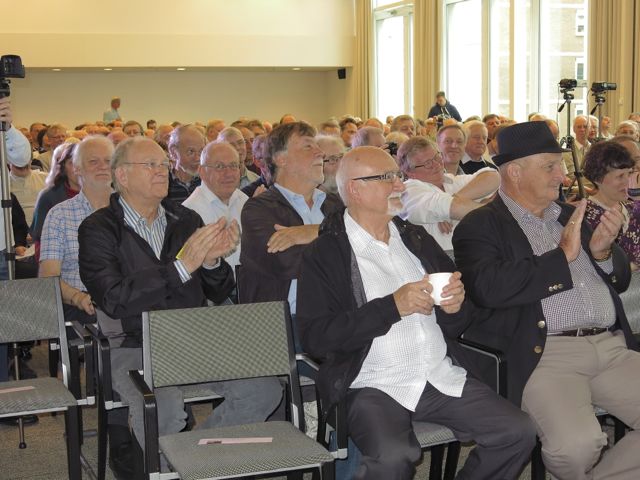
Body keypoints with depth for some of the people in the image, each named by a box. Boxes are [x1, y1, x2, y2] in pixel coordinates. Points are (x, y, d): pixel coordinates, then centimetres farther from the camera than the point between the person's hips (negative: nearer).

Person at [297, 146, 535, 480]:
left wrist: (454, 308, -7)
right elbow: (314, 338, -13)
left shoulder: (417, 239, 16)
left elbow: (455, 327, 18)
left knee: (518, 432, -11)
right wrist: (393, 306, -16)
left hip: (442, 376, 6)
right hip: (375, 386, -5)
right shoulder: (324, 254, -2)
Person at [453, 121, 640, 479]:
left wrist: (603, 252, 1)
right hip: (545, 353, -6)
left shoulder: (572, 215, 20)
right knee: (577, 444, -29)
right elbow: (489, 289, -18)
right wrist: (563, 255, -10)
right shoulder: (481, 226, 1)